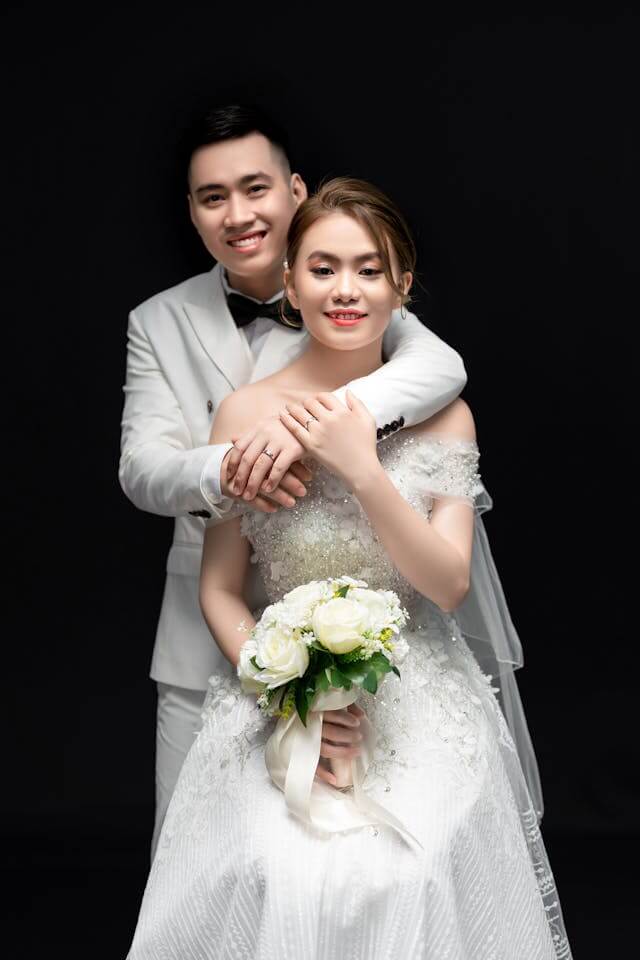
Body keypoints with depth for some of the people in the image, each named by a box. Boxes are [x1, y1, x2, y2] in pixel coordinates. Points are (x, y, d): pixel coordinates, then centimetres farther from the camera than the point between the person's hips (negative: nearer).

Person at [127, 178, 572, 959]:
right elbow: (219, 590, 2)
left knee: (409, 890, -17)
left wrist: (362, 469, -18)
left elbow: (449, 586, -7)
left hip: (424, 715, 1)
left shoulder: (442, 415, -1)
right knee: (283, 889, -18)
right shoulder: (247, 412, -3)